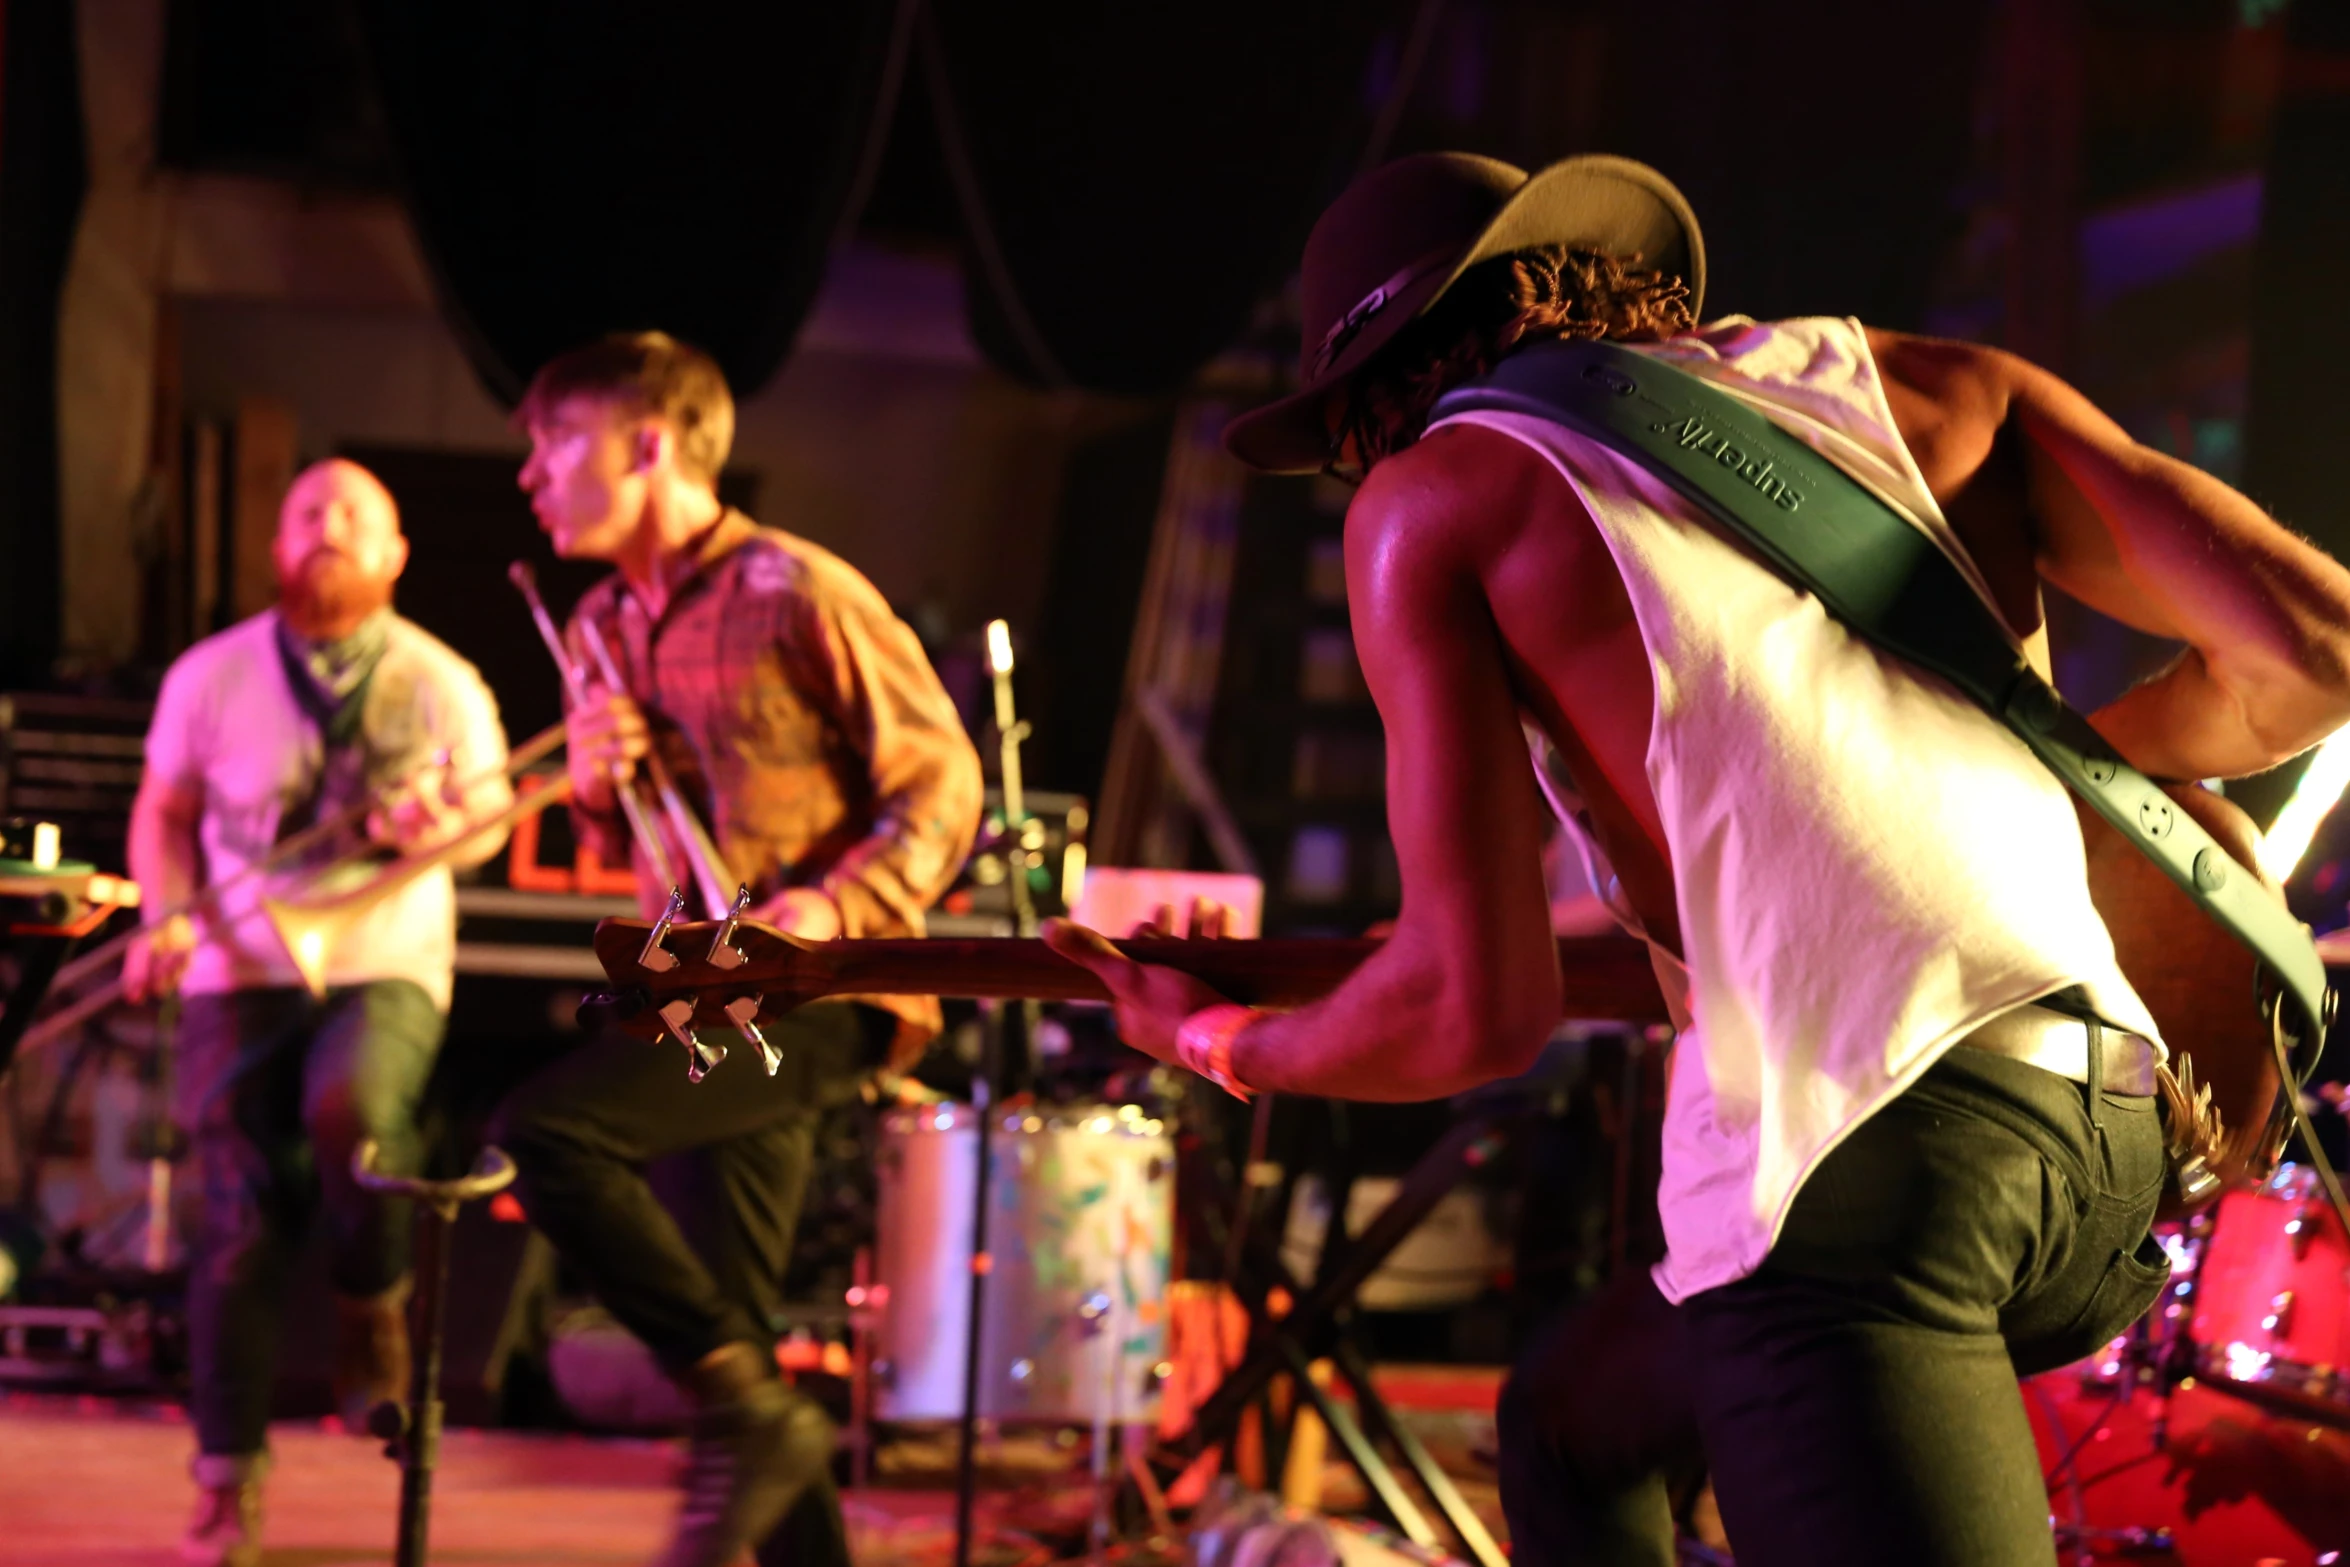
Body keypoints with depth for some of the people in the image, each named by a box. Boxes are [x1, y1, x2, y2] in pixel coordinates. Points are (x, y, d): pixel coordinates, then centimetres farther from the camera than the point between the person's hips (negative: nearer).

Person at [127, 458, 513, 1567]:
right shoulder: (211, 676, 4)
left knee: (351, 1102, -34)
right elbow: (165, 810, 14)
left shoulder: (442, 684, 3)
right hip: (240, 978, 1)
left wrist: (440, 826, -15)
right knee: (239, 1225, -6)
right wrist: (167, 917, -3)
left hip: (387, 972, -1)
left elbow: (488, 814, 9)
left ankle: (373, 1312, -5)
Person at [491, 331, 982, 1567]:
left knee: (545, 1130, -24)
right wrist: (596, 789, 1)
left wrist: (831, 908, -23)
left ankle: (750, 1415, -15)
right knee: (727, 1332, 8)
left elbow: (942, 781, -9)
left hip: (823, 989, -8)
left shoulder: (794, 595, -10)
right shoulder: (604, 626, 14)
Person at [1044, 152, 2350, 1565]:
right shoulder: (1909, 385, 21)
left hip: (1851, 1136, -7)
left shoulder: (1430, 502, 9)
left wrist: (1220, 1046, 21)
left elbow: (1480, 1005, 1)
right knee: (1575, 1430, 29)